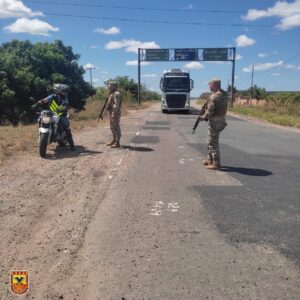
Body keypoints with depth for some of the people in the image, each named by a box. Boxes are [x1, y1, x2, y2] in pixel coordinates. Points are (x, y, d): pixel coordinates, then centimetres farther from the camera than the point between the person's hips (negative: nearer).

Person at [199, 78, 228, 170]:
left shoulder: (214, 96, -20)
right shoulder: (224, 94, 9)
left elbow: (210, 111, -22)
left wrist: (203, 117, -3)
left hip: (215, 121, -10)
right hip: (221, 119, 10)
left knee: (213, 142, -1)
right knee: (210, 141, 20)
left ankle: (216, 164, 4)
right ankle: (210, 160, 30)